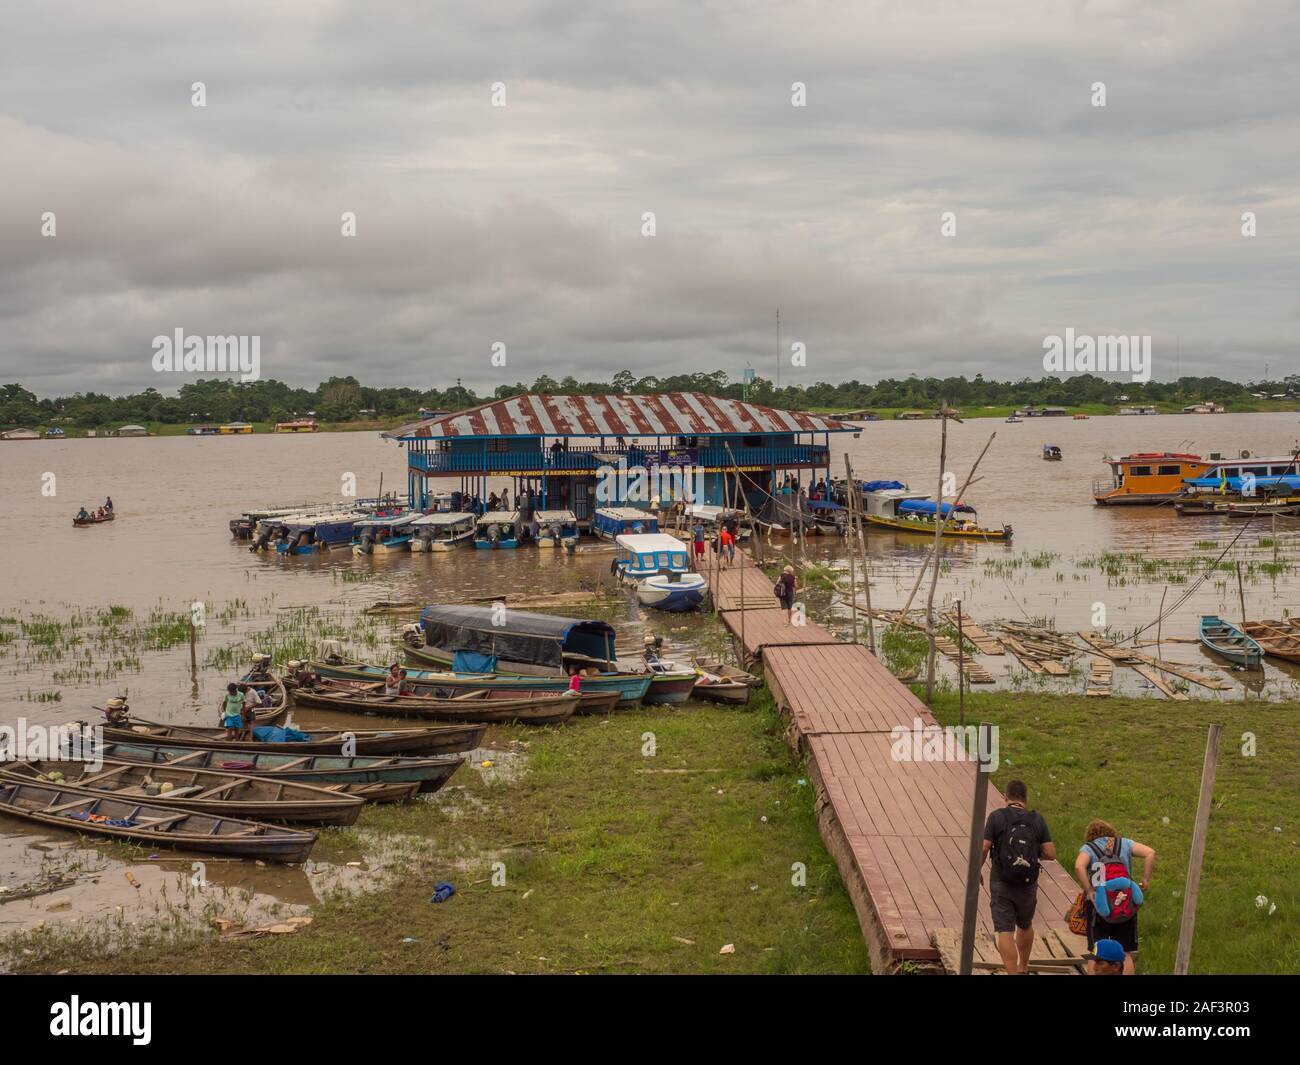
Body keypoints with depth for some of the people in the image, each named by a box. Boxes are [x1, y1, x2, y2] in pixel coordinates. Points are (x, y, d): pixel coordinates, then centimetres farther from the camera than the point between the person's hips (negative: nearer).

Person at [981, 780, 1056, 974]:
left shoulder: (997, 817, -8)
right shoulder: (1037, 820, -2)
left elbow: (983, 849, -12)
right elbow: (1051, 854, -5)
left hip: (1001, 885, -3)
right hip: (1028, 885, 4)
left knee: (1005, 931, -2)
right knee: (1025, 926, 25)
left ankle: (1013, 973, -12)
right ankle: (1023, 968, 43)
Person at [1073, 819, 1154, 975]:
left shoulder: (1088, 848, 4)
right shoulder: (1124, 844, 12)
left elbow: (1079, 867, -17)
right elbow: (1150, 853, -2)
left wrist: (1088, 890, -12)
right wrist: (1145, 880, 1)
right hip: (1127, 907, 2)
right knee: (1126, 954, 10)